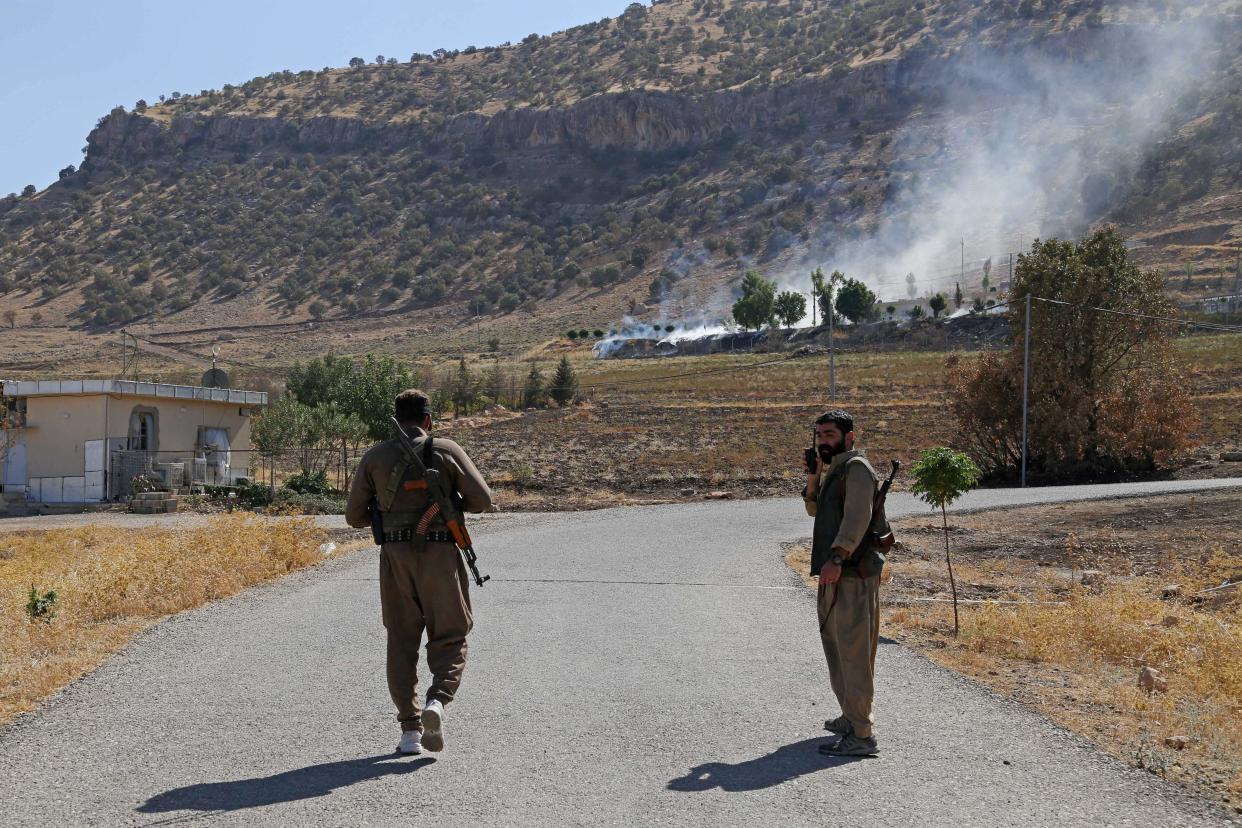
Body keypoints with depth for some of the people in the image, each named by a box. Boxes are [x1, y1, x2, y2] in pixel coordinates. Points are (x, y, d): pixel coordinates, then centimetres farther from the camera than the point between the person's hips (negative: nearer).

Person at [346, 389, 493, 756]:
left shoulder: (375, 456, 8)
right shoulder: (446, 451, 1)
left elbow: (355, 516, 10)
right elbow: (482, 499, -2)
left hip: (395, 556, 2)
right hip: (440, 553, -2)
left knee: (401, 642, 11)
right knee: (449, 638, 9)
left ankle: (410, 729, 7)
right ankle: (437, 700, -16)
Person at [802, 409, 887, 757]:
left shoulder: (856, 467, -10)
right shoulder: (835, 469, 20)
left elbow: (857, 516, -22)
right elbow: (815, 510, 25)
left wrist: (837, 558, -32)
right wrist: (813, 479, 8)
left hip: (853, 573, -11)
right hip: (836, 573, 11)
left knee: (853, 650, -13)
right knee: (836, 645, 20)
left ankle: (861, 735, -14)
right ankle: (851, 717, 33)